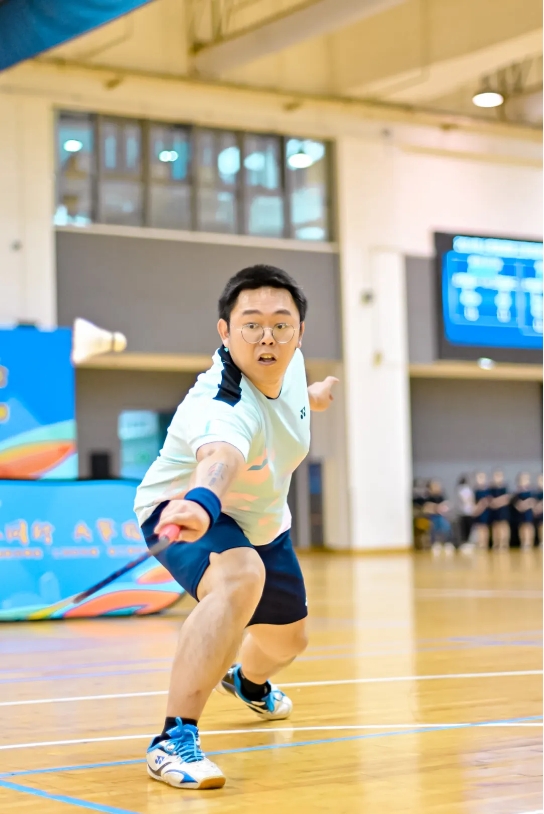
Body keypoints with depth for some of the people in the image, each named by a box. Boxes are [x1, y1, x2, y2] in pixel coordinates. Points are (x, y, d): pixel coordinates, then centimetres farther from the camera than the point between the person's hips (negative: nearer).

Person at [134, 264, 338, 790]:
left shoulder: (288, 364, -17)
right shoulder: (224, 406, -42)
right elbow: (221, 457, -66)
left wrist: (310, 396, 30)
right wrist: (201, 505, -87)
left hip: (260, 520, 8)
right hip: (181, 510, -8)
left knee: (286, 639, 22)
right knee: (239, 578, -40)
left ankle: (248, 682, 61)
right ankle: (175, 738, -34)